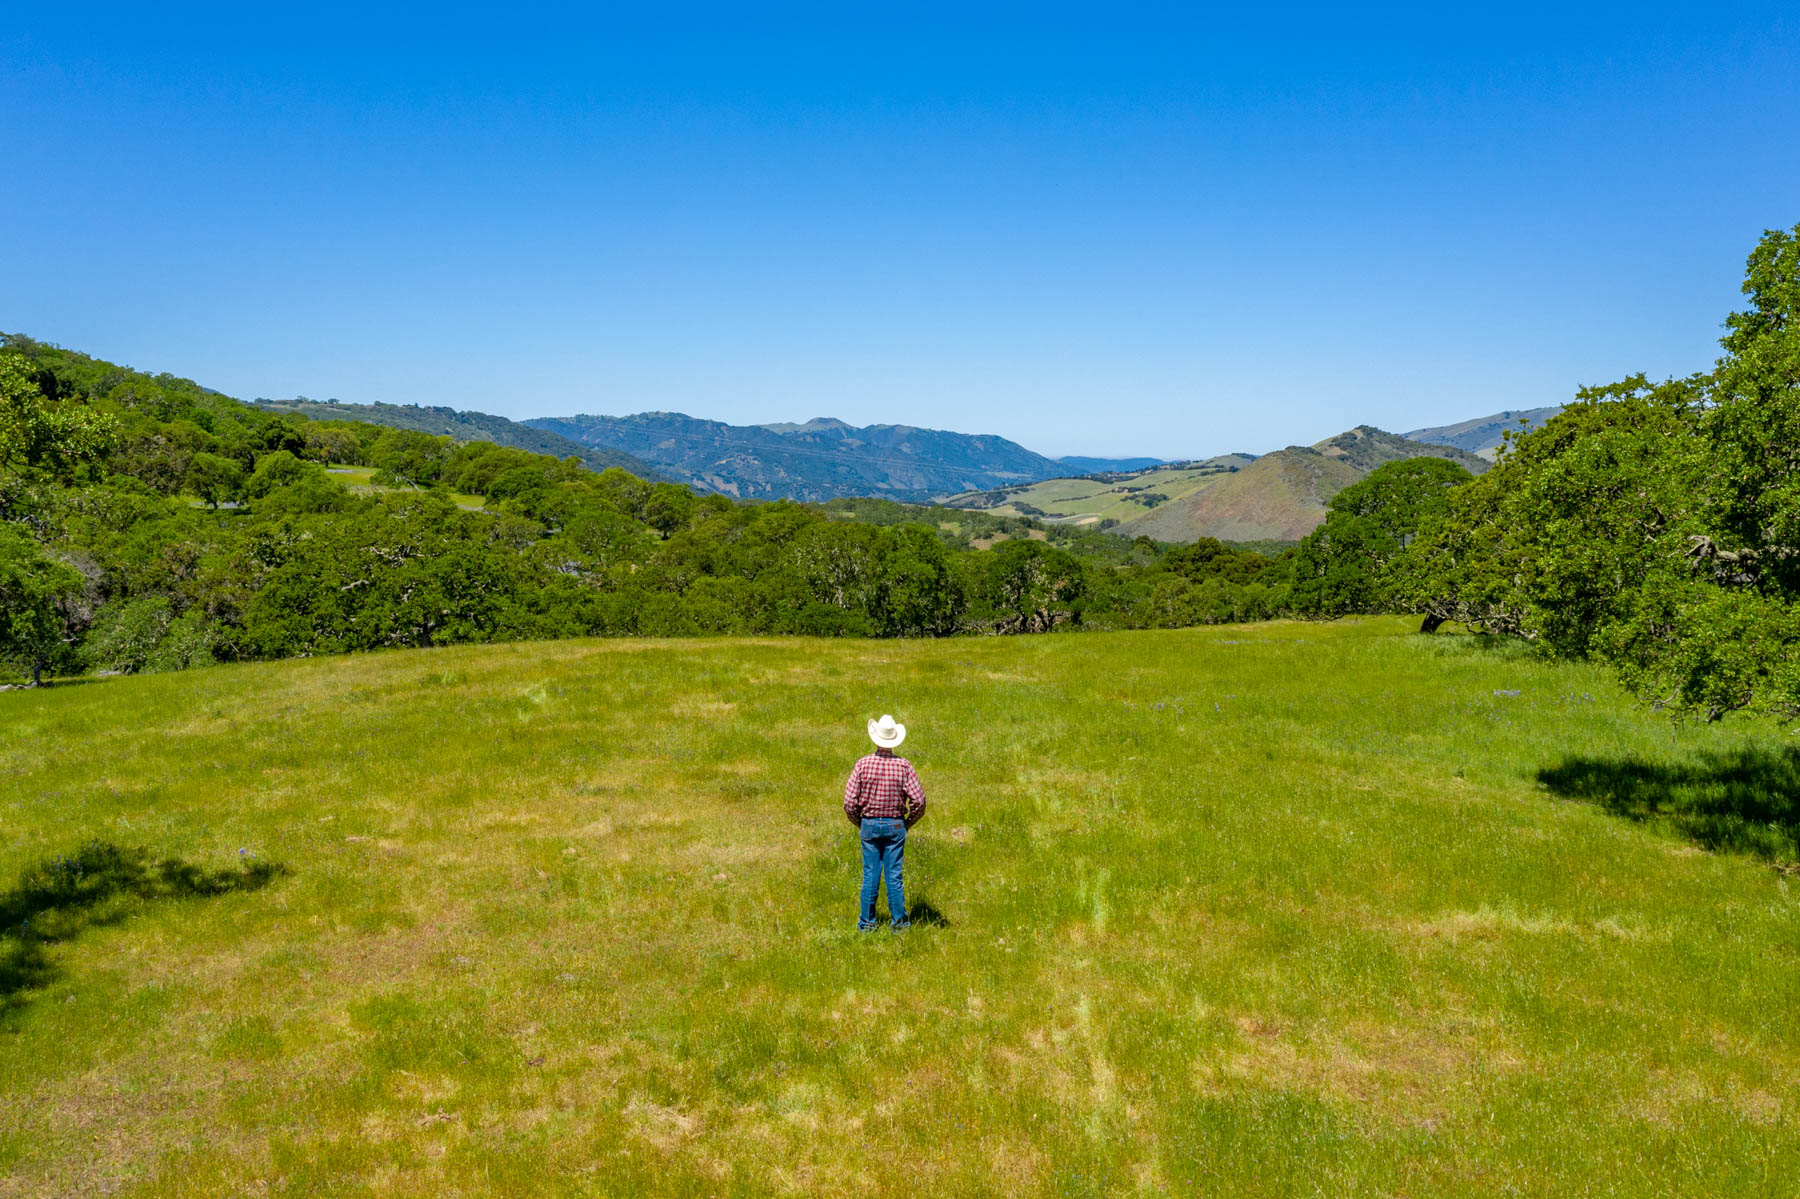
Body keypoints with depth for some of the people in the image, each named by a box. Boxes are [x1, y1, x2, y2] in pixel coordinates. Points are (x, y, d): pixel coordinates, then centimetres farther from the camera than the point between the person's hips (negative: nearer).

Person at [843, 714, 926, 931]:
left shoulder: (863, 764, -8)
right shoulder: (903, 765, -8)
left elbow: (849, 802, -9)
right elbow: (919, 801, -10)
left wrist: (859, 823, 8)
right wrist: (908, 823, 6)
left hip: (869, 825, 0)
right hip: (895, 825, 0)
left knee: (870, 875, 6)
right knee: (894, 875, 5)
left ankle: (867, 921, 12)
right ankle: (899, 920, 10)